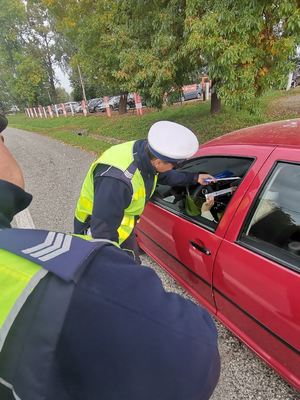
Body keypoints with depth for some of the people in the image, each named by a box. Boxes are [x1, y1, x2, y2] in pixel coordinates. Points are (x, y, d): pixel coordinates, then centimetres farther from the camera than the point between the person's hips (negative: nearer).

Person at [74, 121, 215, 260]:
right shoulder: (117, 180, -42)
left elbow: (164, 175, 9)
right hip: (96, 236, -7)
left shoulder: (146, 153, -15)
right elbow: (103, 231, -34)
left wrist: (194, 177, 11)